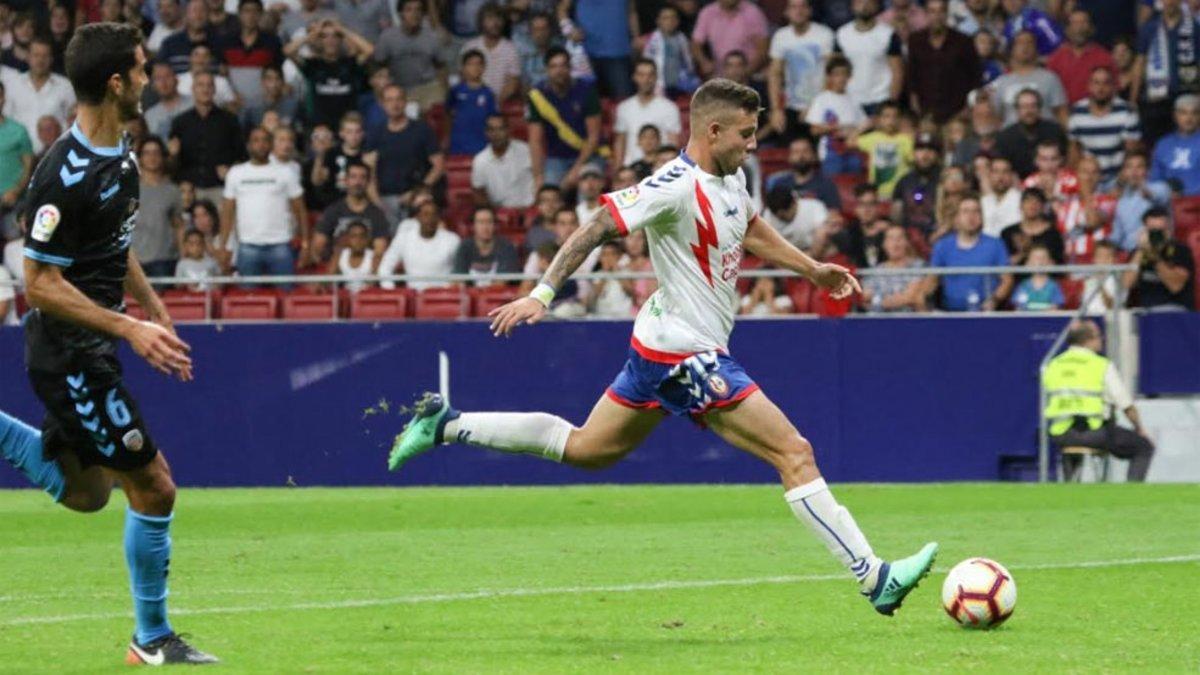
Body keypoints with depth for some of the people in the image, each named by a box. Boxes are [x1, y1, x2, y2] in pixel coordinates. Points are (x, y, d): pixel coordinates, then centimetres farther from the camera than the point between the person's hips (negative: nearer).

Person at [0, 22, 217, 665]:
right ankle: (152, 639, 10)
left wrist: (158, 316, 18)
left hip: (92, 347, 10)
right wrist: (129, 329, -24)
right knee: (154, 487, -3)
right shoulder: (65, 173, -24)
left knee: (86, 492, 21)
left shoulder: (119, 155, 6)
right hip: (69, 354, -10)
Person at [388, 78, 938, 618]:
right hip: (687, 353, -10)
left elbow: (752, 232, 28)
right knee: (795, 454, -10)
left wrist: (814, 269, 23)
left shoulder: (731, 179, 7)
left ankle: (445, 426, 22)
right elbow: (597, 229, -24)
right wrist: (542, 293, -31)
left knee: (584, 449, 21)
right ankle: (875, 579, -7)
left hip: (659, 349, 10)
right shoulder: (676, 186, -22)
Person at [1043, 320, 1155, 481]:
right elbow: (1127, 406, -2)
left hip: (1059, 435, 5)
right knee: (1144, 447, 10)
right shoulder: (1103, 366, -4)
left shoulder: (1052, 366, 11)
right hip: (1095, 431, -5)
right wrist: (1139, 429, 16)